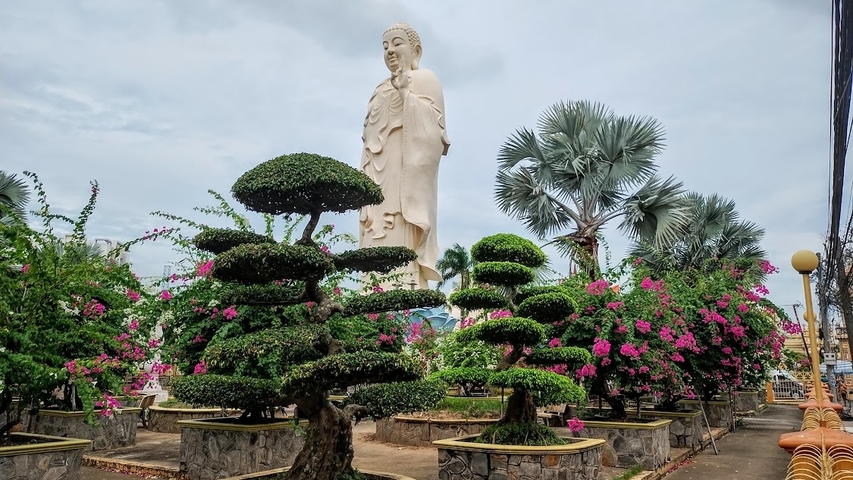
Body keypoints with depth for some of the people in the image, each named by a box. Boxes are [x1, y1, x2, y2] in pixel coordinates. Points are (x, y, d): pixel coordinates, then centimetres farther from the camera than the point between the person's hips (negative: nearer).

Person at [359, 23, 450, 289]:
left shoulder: (423, 80, 6)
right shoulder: (383, 90, 28)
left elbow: (431, 127, -10)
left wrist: (405, 93, -16)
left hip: (405, 174, -8)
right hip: (380, 180, 8)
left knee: (400, 244, -17)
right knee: (380, 246, -1)